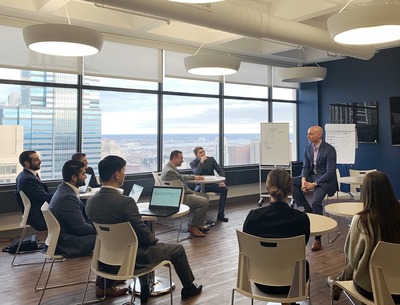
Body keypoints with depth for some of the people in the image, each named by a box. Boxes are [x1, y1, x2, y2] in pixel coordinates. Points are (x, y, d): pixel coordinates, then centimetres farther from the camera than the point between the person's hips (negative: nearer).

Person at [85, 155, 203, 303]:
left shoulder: (91, 201, -6)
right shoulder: (125, 202, -29)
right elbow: (143, 233, -21)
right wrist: (154, 239, 2)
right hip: (130, 256, -7)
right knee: (177, 249, 14)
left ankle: (144, 291, 42)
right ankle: (188, 287, 36)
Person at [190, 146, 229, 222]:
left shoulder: (211, 159, 4)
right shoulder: (193, 163, -4)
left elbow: (220, 171, 2)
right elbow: (197, 173, -24)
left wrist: (222, 181, -15)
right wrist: (201, 162, -23)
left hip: (212, 184, 3)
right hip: (201, 185, -3)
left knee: (224, 189, -23)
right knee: (197, 191, -36)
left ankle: (220, 214, -16)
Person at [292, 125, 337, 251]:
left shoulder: (329, 150, -14)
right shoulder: (308, 148, 5)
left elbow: (330, 172, -18)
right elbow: (305, 167, 8)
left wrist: (314, 184, -25)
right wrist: (303, 179, -13)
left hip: (325, 180, -7)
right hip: (311, 176, 7)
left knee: (316, 202, -31)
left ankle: (317, 239, -19)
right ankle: (308, 210, -4)